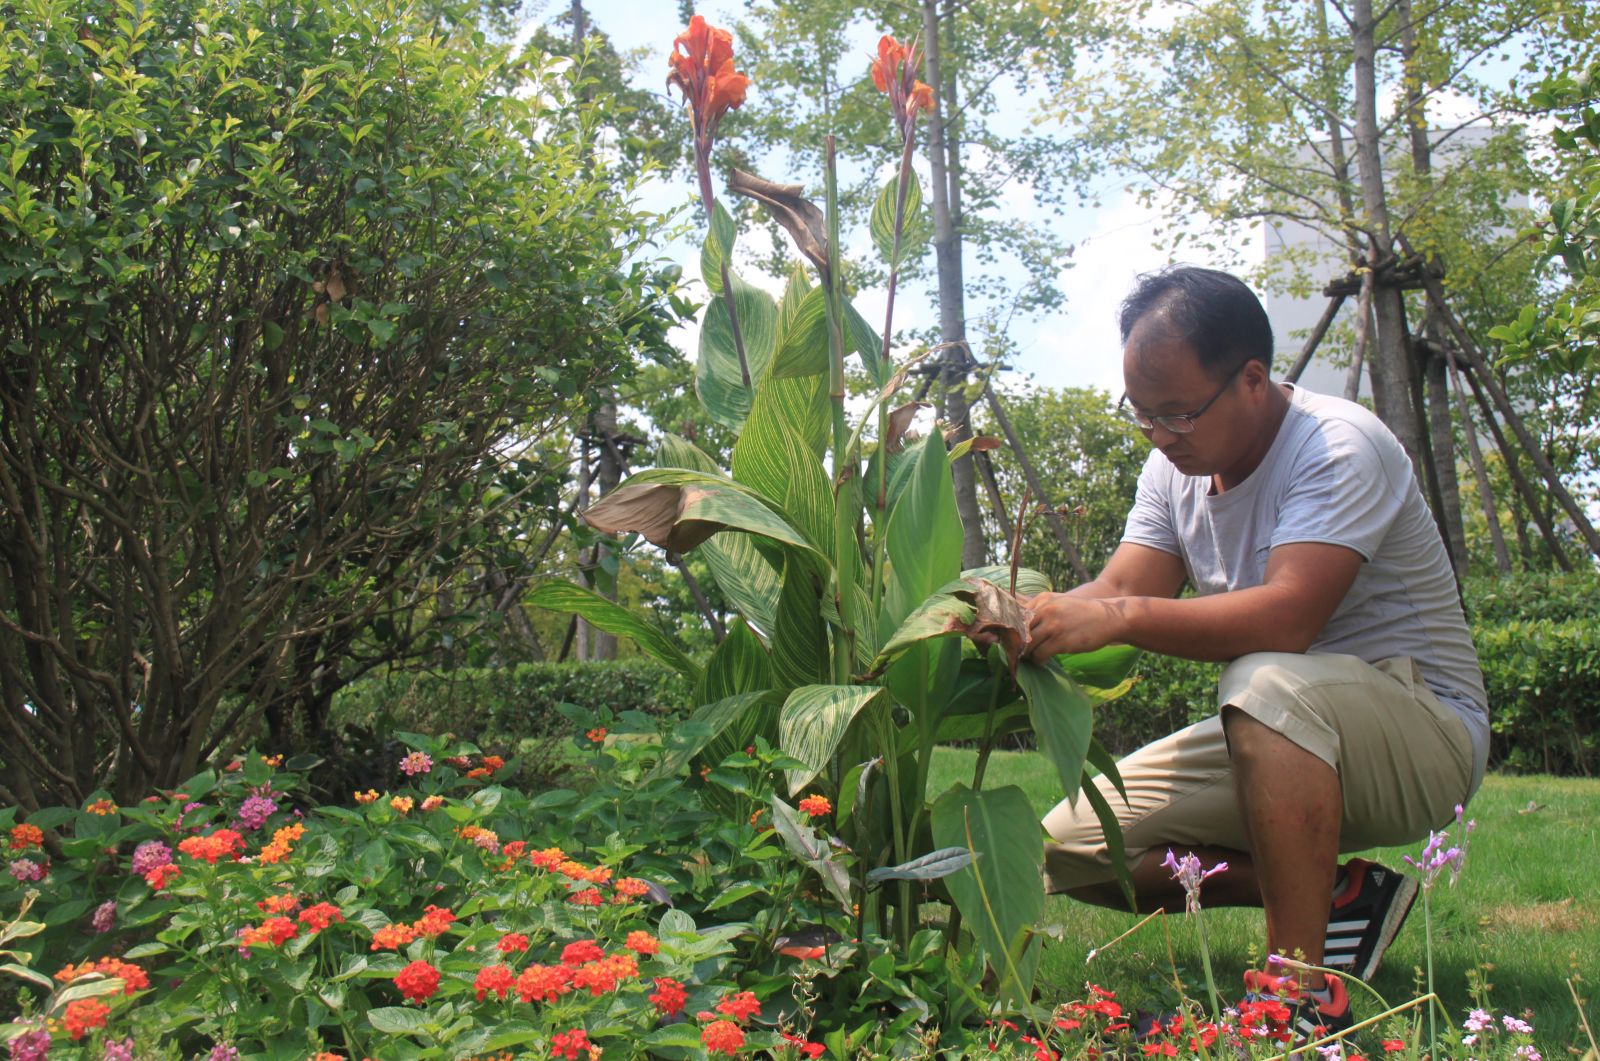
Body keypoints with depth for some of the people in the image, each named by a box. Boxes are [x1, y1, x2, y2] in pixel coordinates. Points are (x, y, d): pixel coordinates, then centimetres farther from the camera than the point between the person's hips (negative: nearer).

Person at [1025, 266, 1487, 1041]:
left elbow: (1287, 617, -35)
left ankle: (1301, 985, -29)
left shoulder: (1339, 447, -21)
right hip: (1289, 742, 8)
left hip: (1423, 730, -8)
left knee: (1269, 686, -41)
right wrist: (1025, 614, -28)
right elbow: (1120, 592, -7)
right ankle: (1332, 893, -2)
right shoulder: (1175, 467, 3)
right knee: (1069, 849, -2)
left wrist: (1118, 618, -43)